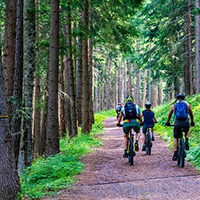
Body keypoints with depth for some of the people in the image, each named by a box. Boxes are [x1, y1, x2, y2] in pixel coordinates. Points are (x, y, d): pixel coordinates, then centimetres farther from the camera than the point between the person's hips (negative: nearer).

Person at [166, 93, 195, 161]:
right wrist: (192, 122, 39)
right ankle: (186, 142, 10)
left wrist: (167, 122, 39)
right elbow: (191, 114, 24)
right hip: (186, 124, 1)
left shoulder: (173, 105, 12)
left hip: (177, 124, 0)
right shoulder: (187, 104, 11)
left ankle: (175, 154, 4)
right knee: (187, 131, 34)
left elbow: (169, 115, 23)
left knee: (175, 138, 12)